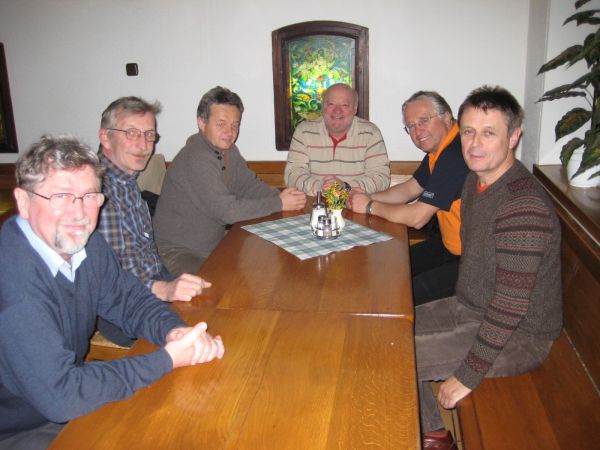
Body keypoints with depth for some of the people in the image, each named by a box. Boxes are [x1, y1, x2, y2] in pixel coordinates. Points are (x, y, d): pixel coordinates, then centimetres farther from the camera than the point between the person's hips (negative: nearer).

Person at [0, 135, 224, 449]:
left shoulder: (85, 241, -8)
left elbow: (130, 299, 3)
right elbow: (59, 396, -32)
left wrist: (174, 331, -19)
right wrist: (168, 359, -27)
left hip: (71, 404, 7)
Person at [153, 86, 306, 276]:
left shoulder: (228, 149, 5)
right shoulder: (197, 158, -25)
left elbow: (248, 185, 11)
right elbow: (227, 211, -28)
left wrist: (280, 195, -9)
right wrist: (279, 204, -20)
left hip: (214, 242, 9)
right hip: (180, 251, -9)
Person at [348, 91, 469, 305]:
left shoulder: (457, 153, -26)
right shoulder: (438, 148, 5)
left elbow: (416, 218, -25)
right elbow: (410, 189, 17)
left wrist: (370, 206, -11)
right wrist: (368, 197, 0)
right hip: (448, 244, 10)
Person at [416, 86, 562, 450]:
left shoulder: (524, 207, -29)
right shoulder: (477, 179, 1)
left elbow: (511, 306, -29)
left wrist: (468, 375, -23)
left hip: (518, 335, -9)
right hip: (470, 307, 9)